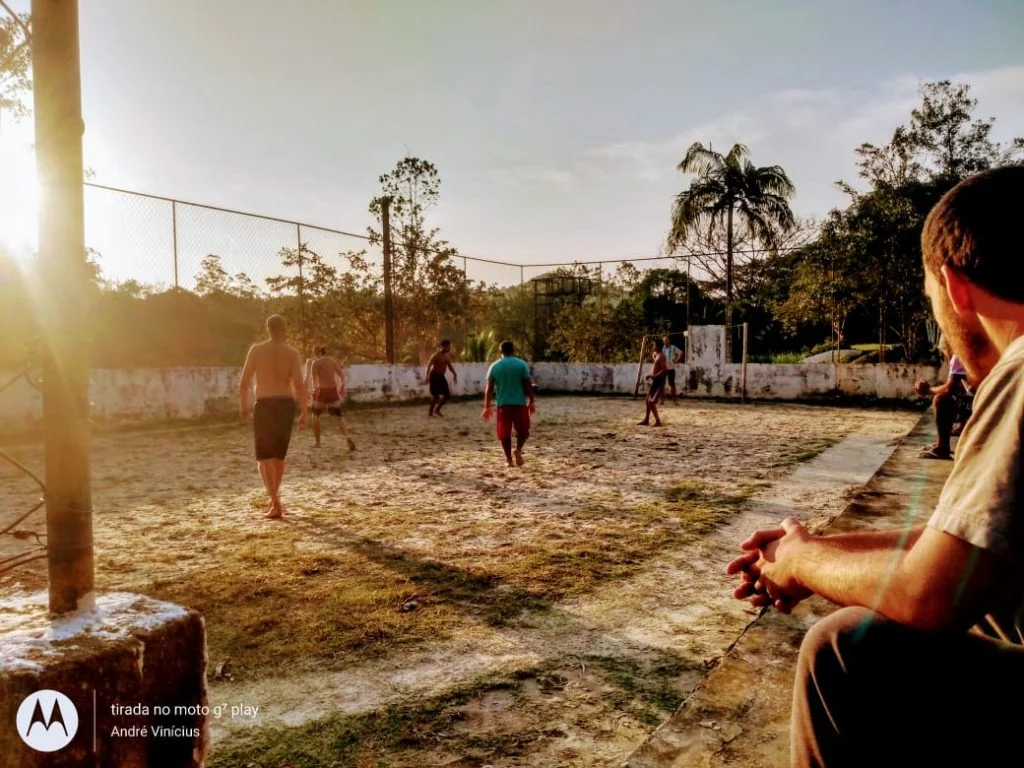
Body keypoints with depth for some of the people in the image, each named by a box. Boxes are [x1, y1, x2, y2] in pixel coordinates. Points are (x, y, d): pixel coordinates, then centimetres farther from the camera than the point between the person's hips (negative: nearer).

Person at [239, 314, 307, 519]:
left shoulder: (256, 349, -1)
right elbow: (299, 385, -9)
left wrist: (243, 404, 13)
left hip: (265, 405, -2)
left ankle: (275, 503, -14)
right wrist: (303, 413, -5)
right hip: (286, 404, 2)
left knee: (264, 456, 0)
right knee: (279, 454, 19)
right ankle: (274, 498, 33)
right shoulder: (293, 353, 0)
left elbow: (244, 382, -2)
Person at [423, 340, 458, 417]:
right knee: (435, 395, -7)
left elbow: (449, 365, 19)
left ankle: (437, 409, 21)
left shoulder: (447, 355, 5)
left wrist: (454, 374, 12)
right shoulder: (436, 355, -19)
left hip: (441, 376, 8)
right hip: (434, 376, -8)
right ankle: (431, 412, 11)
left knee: (447, 395, 5)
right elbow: (428, 365, -25)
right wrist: (426, 376, -35)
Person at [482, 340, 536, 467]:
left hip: (502, 404, 1)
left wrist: (487, 407, 7)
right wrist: (532, 402, 4)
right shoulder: (521, 364, -1)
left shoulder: (494, 366, 4)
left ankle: (508, 459, 7)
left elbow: (489, 388, 2)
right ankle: (518, 450, -8)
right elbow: (528, 385, -4)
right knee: (523, 430, 14)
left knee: (504, 433, 9)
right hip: (520, 403, -1)